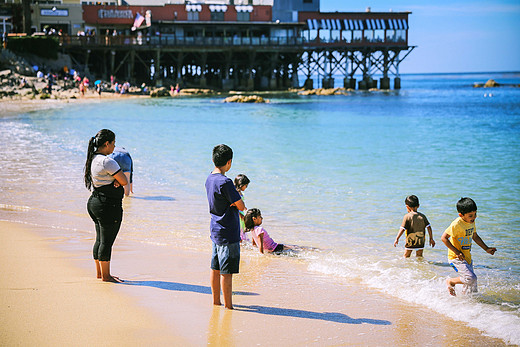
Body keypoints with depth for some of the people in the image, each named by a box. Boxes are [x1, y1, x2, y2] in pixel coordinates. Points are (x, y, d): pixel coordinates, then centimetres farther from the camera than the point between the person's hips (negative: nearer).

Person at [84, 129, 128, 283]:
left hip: (94, 202, 10)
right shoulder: (107, 162, -19)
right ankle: (105, 275, 4)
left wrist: (116, 181, -7)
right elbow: (125, 181, -15)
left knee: (100, 240, 17)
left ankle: (99, 272, 25)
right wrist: (118, 180, 4)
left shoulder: (93, 159, 12)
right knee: (107, 241, -2)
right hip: (108, 205, -10)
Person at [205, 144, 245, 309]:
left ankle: (216, 301, 25)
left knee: (215, 268, 16)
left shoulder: (209, 179, 7)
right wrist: (240, 204, 5)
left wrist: (235, 202, -3)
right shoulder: (225, 182, -21)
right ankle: (228, 305, 5)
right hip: (228, 233, -9)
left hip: (215, 230, 9)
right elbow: (241, 206, -17)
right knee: (226, 271, -2)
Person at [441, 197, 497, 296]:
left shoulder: (472, 222, 5)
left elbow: (475, 237, 22)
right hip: (456, 258, -8)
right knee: (471, 278, -22)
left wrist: (486, 249, 13)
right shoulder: (456, 224, -21)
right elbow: (444, 238, -19)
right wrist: (456, 251, -22)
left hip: (467, 258, 8)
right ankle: (450, 282, 1)